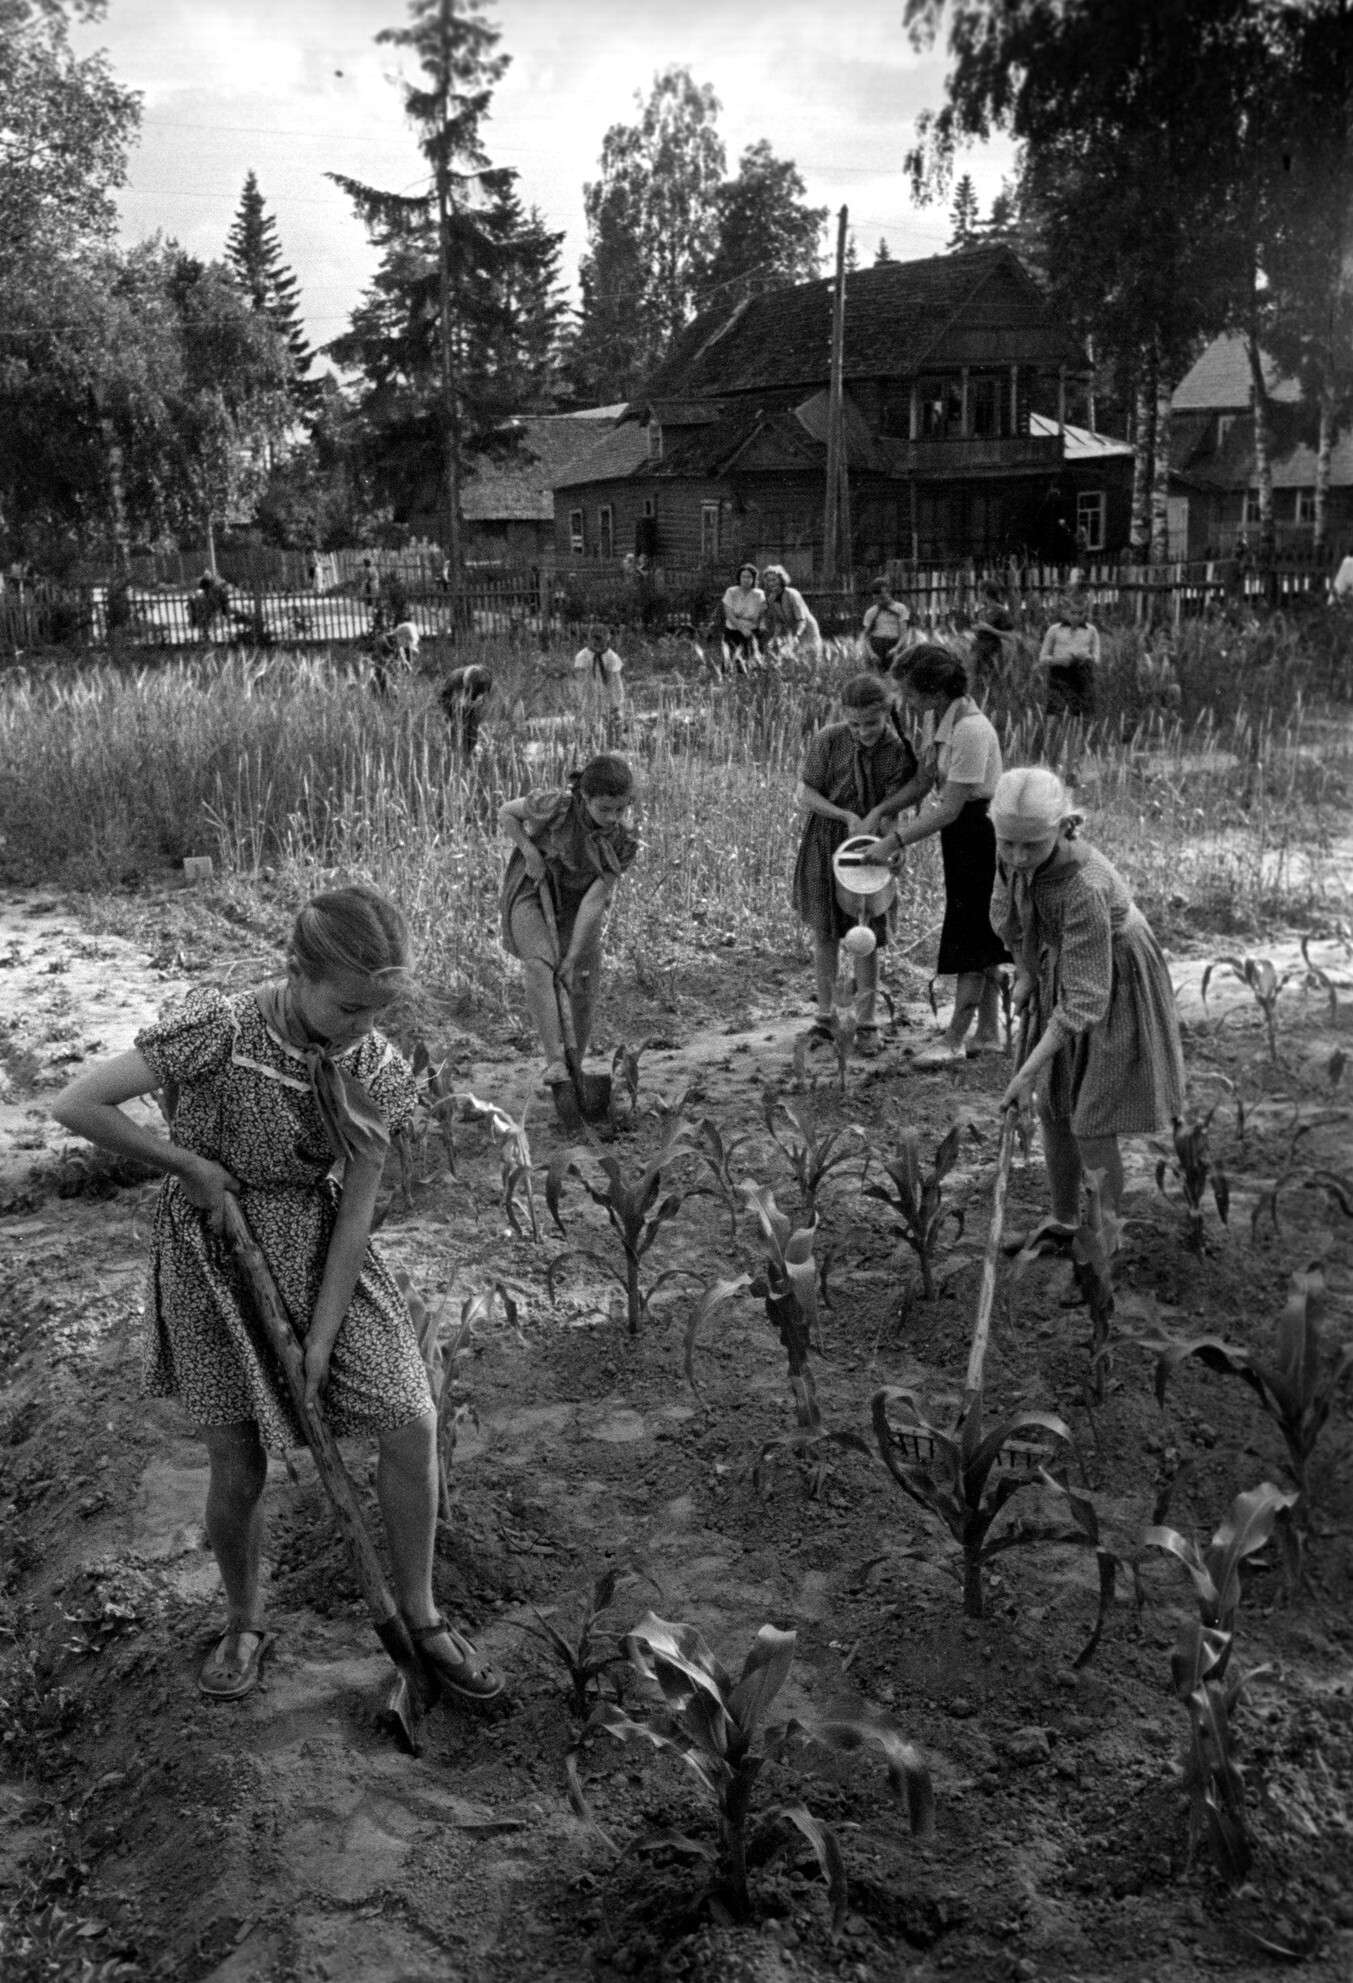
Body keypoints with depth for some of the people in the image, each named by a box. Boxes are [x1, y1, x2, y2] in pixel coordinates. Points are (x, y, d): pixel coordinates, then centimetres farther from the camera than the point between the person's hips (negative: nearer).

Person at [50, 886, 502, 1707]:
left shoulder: (374, 1067, -13)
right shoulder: (217, 1031, -24)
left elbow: (357, 1210, -9)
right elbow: (77, 1105, -21)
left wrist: (319, 1345, -9)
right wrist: (192, 1166, -18)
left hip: (320, 1253, 3)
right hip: (213, 1255, -3)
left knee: (413, 1423, -4)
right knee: (239, 1469, 4)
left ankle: (420, 1616, 17)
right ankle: (246, 1627, 33)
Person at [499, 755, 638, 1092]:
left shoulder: (622, 843, -19)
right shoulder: (555, 805, -26)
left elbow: (594, 900, -21)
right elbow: (506, 813, -8)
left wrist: (574, 956, -25)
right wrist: (530, 852, -21)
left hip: (576, 909, 3)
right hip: (531, 895, -2)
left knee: (584, 991, -2)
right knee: (538, 966, -29)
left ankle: (574, 1071, 19)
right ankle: (554, 1061, -35)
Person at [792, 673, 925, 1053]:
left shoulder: (900, 747, -11)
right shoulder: (828, 740, -13)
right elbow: (804, 794, -10)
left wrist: (878, 813, -27)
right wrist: (847, 816, -21)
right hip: (824, 842, 0)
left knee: (866, 936, 1)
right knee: (824, 934, 8)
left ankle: (866, 1022, 13)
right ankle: (825, 1016, 22)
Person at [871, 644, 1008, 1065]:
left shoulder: (970, 731, -25)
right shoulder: (946, 721, 4)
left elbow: (948, 809, -26)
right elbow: (930, 778, 12)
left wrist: (895, 840, -23)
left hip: (981, 837, -10)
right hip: (967, 837, 10)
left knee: (972, 942, -2)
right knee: (982, 940, 15)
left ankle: (953, 1041, 5)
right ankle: (989, 1033, 25)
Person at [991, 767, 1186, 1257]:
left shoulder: (1084, 888, -39)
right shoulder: (1014, 854, -19)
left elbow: (1085, 999, -37)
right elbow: (1008, 914, 6)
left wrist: (1029, 1072, -39)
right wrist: (1025, 976, 1)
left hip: (1114, 991, -7)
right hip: (1062, 974, 7)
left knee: (1090, 1127, -3)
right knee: (1052, 1107, 14)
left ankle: (1106, 1235, 18)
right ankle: (1063, 1222, 31)